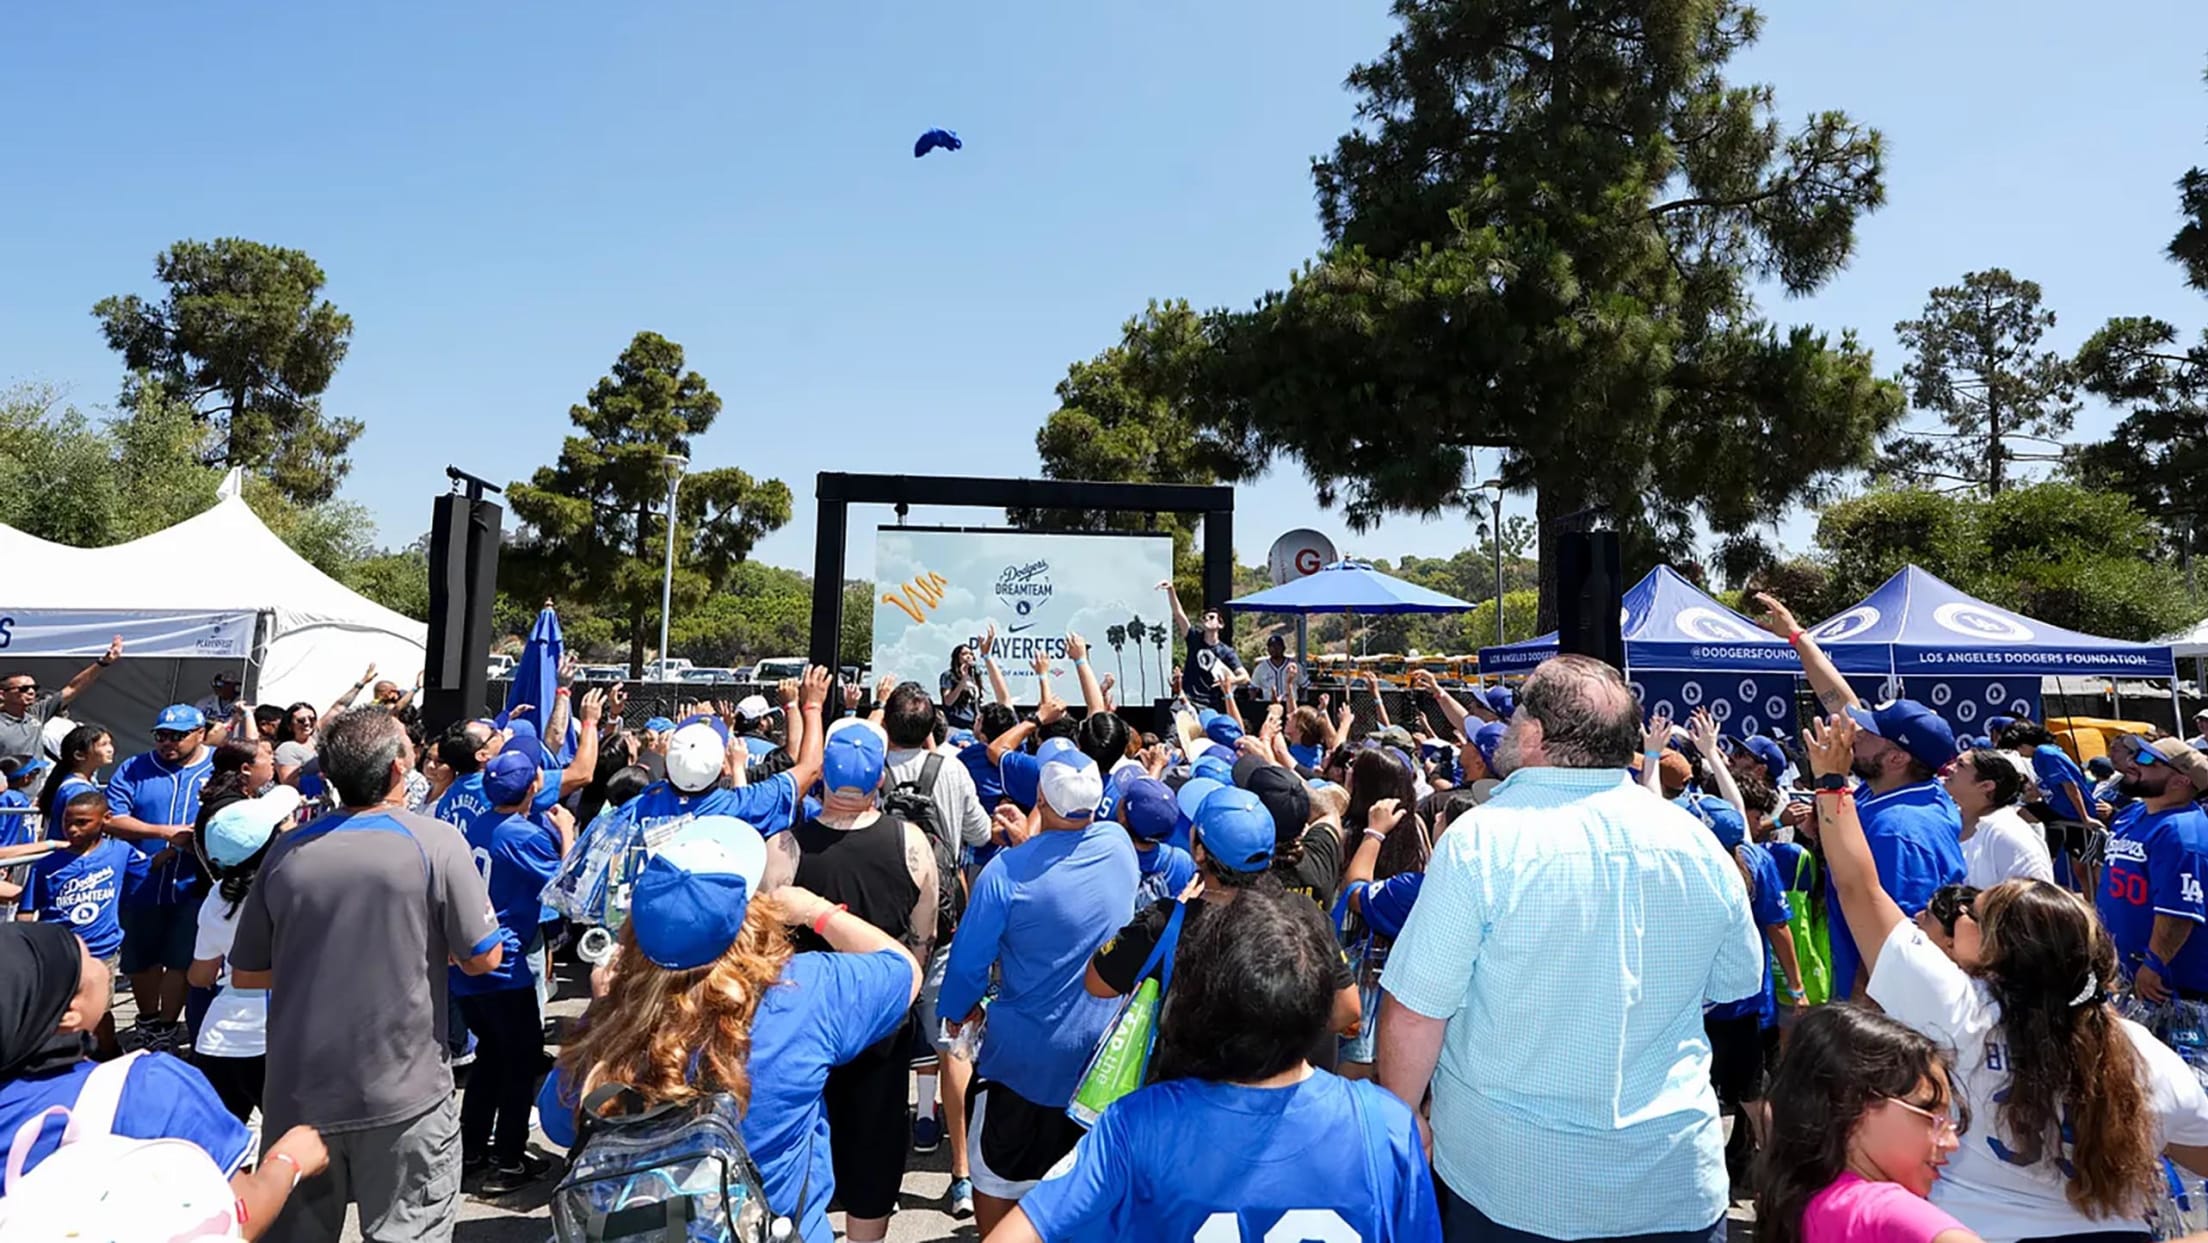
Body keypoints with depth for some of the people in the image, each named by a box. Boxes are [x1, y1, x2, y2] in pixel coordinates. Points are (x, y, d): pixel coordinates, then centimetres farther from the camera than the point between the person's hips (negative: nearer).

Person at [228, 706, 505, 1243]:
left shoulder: (287, 850, -1)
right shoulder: (436, 843, -12)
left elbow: (246, 973, 9)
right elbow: (483, 958, -9)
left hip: (299, 1092, 4)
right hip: (404, 1094, -4)